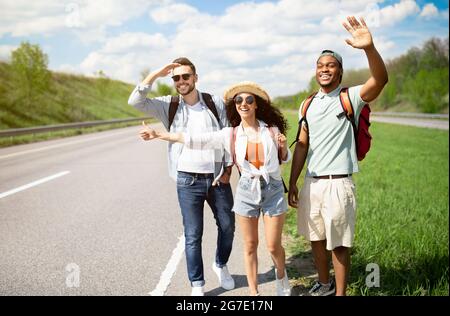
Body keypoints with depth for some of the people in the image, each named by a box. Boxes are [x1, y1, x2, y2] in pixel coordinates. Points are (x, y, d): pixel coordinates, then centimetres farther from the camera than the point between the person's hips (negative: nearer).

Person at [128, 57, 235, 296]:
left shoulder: (216, 103, 1)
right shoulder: (168, 106, 1)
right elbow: (135, 101, -11)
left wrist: (228, 169, -3)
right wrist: (156, 74, -15)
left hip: (217, 178, 2)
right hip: (188, 181, -1)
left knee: (227, 226, 14)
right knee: (193, 235, 2)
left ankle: (221, 265, 41)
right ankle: (197, 286, 15)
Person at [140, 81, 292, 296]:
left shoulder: (272, 129, -3)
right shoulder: (230, 135, -3)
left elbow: (285, 159, 12)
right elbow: (194, 139, -6)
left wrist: (283, 146, -11)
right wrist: (158, 135, -8)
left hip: (273, 190, -1)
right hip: (247, 191, 1)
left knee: (273, 246, 5)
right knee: (250, 246, 9)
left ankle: (281, 276, 38)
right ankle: (254, 292, 24)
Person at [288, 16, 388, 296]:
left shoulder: (350, 98, -5)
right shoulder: (308, 105, 10)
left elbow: (380, 79, -25)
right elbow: (302, 145, 12)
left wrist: (369, 48, -42)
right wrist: (292, 183, 9)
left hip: (338, 184, -5)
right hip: (311, 183, 5)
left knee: (339, 244, 4)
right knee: (316, 238, 17)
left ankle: (340, 293, 18)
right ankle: (324, 285, 36)